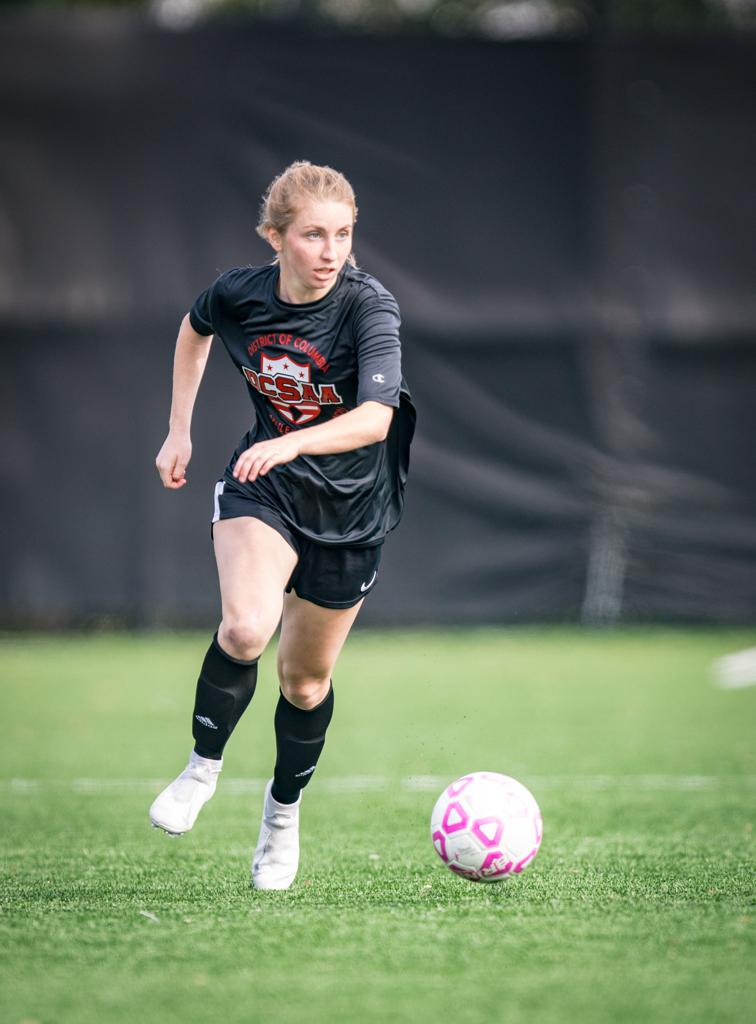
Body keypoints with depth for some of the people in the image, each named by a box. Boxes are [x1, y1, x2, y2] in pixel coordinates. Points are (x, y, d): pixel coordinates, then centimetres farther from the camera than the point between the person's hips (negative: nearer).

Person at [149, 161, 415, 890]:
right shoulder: (237, 294, -13)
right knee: (246, 628, -27)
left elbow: (374, 420, -37)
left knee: (305, 676, 12)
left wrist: (290, 444, -52)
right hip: (262, 490, 1)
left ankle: (284, 809, 38)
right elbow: (195, 328, 13)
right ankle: (202, 768, -4)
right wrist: (179, 429, 13)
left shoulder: (369, 308, -24)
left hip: (349, 508, -1)